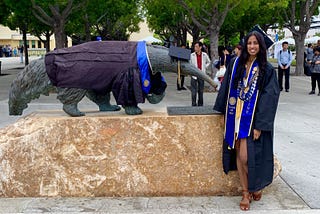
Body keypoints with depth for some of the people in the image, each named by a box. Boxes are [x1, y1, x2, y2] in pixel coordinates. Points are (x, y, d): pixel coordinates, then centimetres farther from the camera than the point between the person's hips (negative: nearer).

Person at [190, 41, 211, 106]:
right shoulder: (192, 55, -4)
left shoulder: (204, 55, 2)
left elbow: (208, 62, 19)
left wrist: (204, 67, 7)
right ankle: (194, 105, 4)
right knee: (194, 91, -4)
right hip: (194, 75, -2)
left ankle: (200, 104, 21)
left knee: (201, 91, 10)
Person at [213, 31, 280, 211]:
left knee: (245, 157, -9)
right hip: (235, 116, 3)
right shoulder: (236, 64, 4)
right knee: (239, 154, 5)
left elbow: (269, 98, -8)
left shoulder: (267, 70, -5)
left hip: (253, 119, -3)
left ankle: (256, 186, 19)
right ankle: (246, 192, 19)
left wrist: (260, 125, -13)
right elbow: (226, 88, 11)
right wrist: (224, 111, 11)